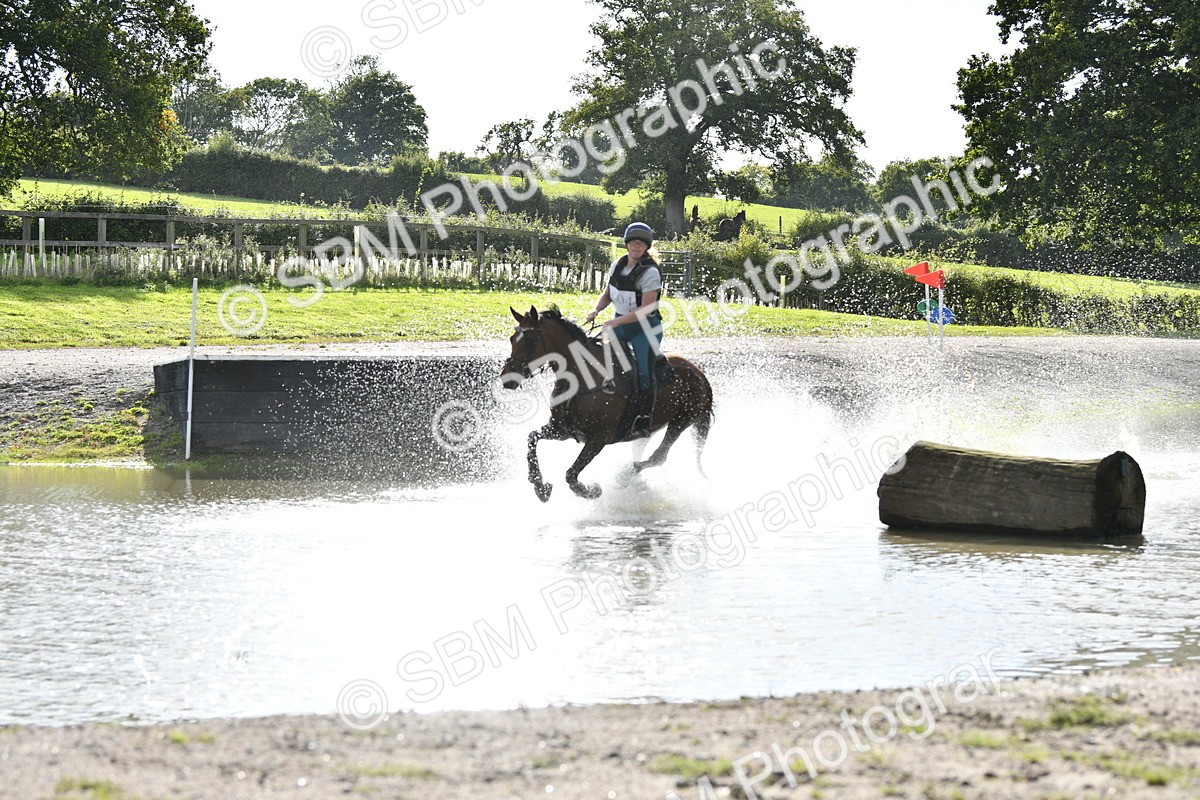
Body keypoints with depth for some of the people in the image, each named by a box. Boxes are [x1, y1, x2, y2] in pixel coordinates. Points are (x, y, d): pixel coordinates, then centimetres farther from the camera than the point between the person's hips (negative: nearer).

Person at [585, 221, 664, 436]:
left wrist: (615, 322, -26)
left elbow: (646, 310, -22)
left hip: (646, 327, -7)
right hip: (621, 324, 7)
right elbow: (607, 294, 18)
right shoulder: (618, 265, 3)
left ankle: (644, 420, -16)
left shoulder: (650, 272, -18)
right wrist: (596, 310, -3)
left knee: (644, 372, -21)